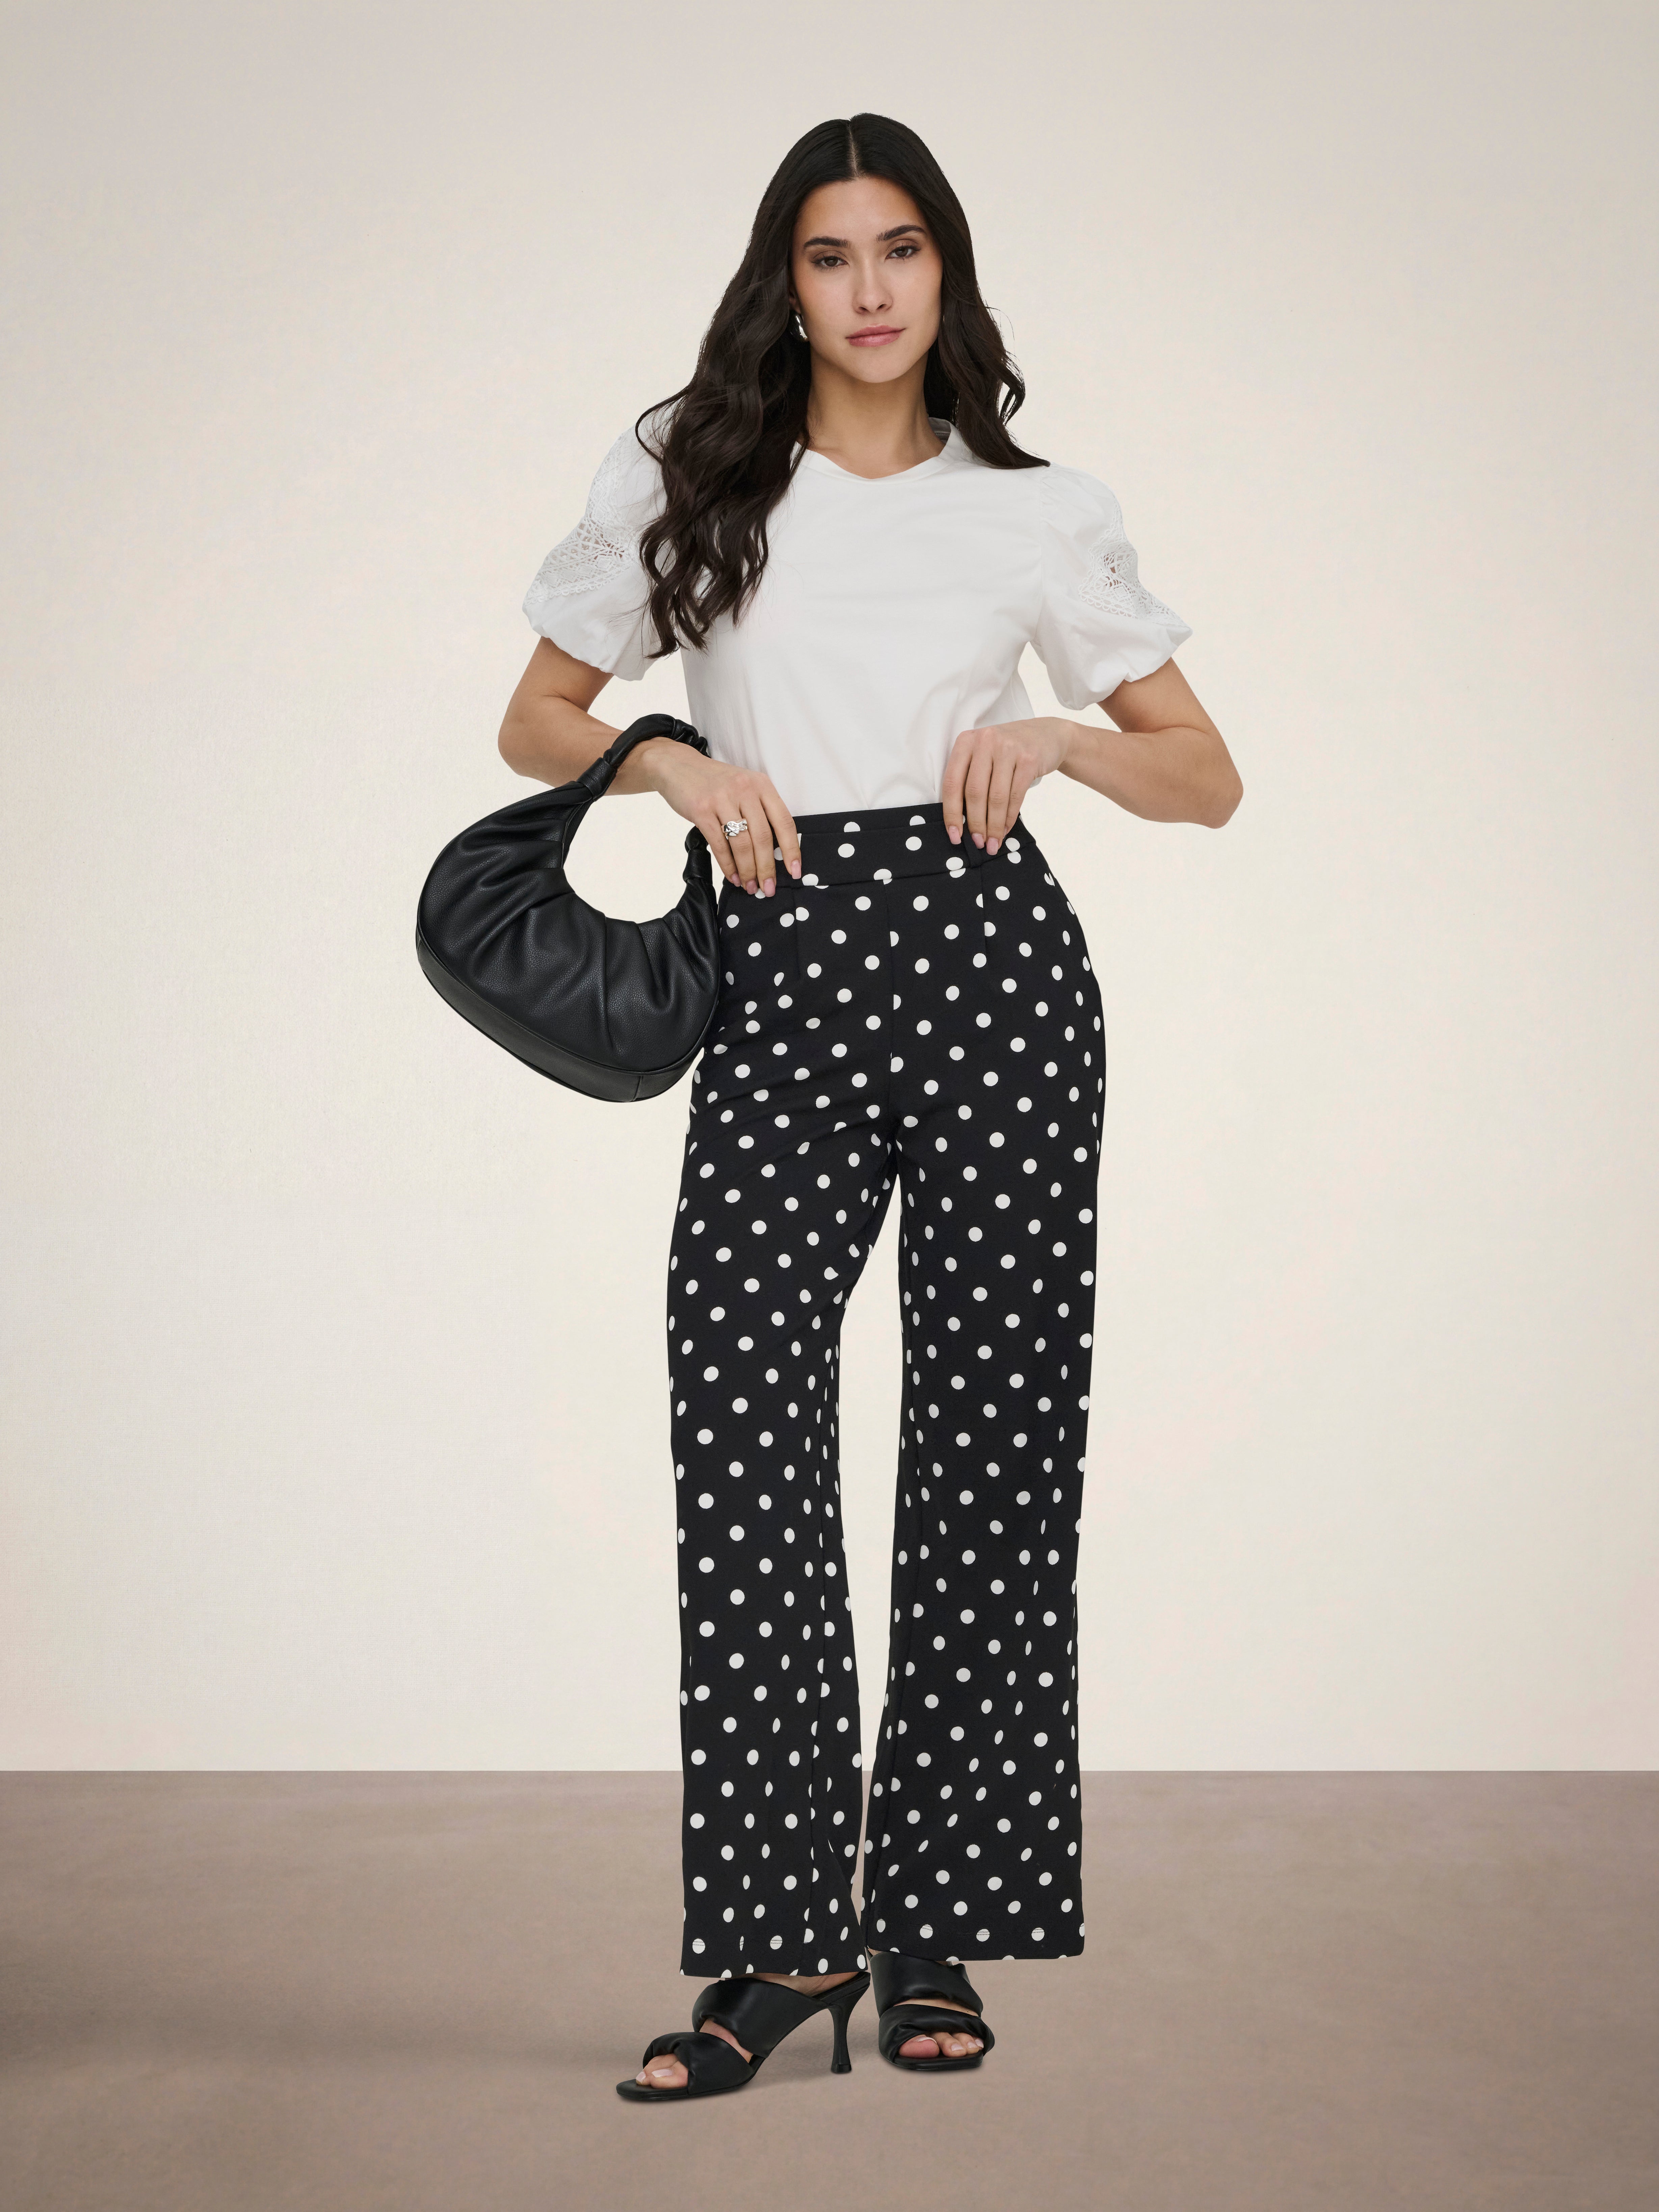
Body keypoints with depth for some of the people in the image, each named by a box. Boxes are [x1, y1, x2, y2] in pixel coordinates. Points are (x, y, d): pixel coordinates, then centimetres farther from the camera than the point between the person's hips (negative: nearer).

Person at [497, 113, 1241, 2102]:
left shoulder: (1040, 514, 9)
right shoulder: (681, 477, 11)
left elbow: (1209, 778, 12)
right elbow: (538, 721, 17)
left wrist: (1060, 733, -7)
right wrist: (679, 766, -3)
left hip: (990, 962, 0)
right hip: (781, 978, 0)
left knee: (988, 1438, 0)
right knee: (742, 1431, -10)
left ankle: (930, 1929, 12)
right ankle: (780, 1934, -1)